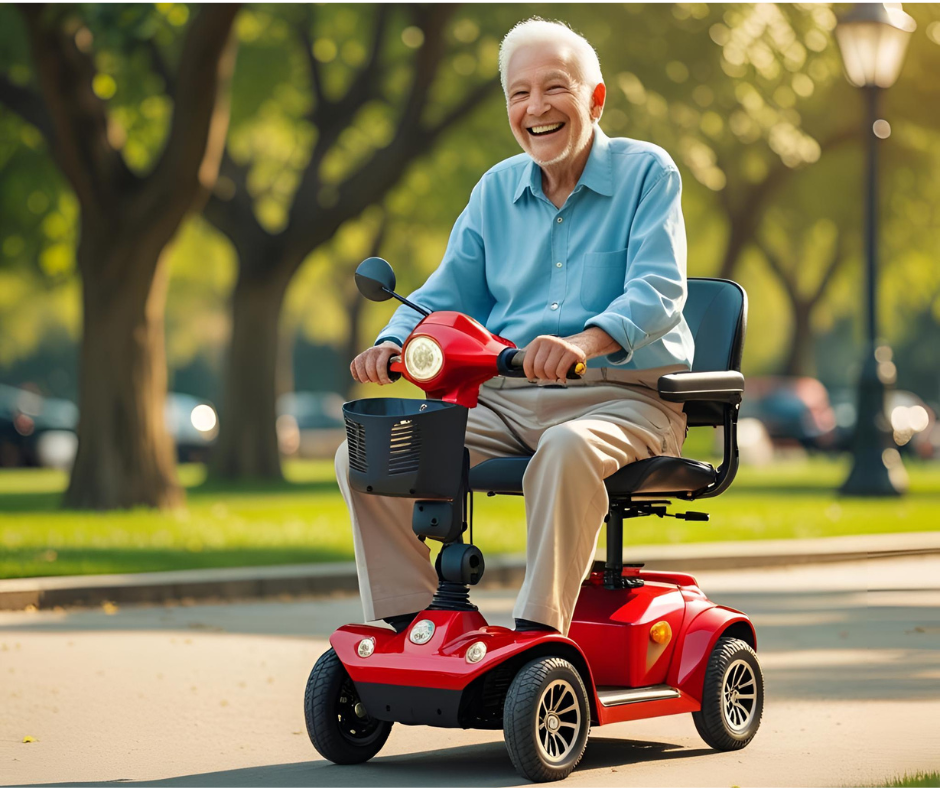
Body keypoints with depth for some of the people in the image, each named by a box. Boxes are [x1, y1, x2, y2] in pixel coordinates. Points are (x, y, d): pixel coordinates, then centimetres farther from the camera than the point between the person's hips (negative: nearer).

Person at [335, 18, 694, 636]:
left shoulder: (646, 172, 0)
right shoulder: (496, 190, 17)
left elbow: (658, 289, -15)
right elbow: (448, 294, 17)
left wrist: (587, 340, -36)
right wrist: (394, 343, -7)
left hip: (622, 397, -6)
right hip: (506, 401, 6)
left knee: (568, 449, -41)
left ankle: (537, 630, -35)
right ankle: (408, 623, -10)